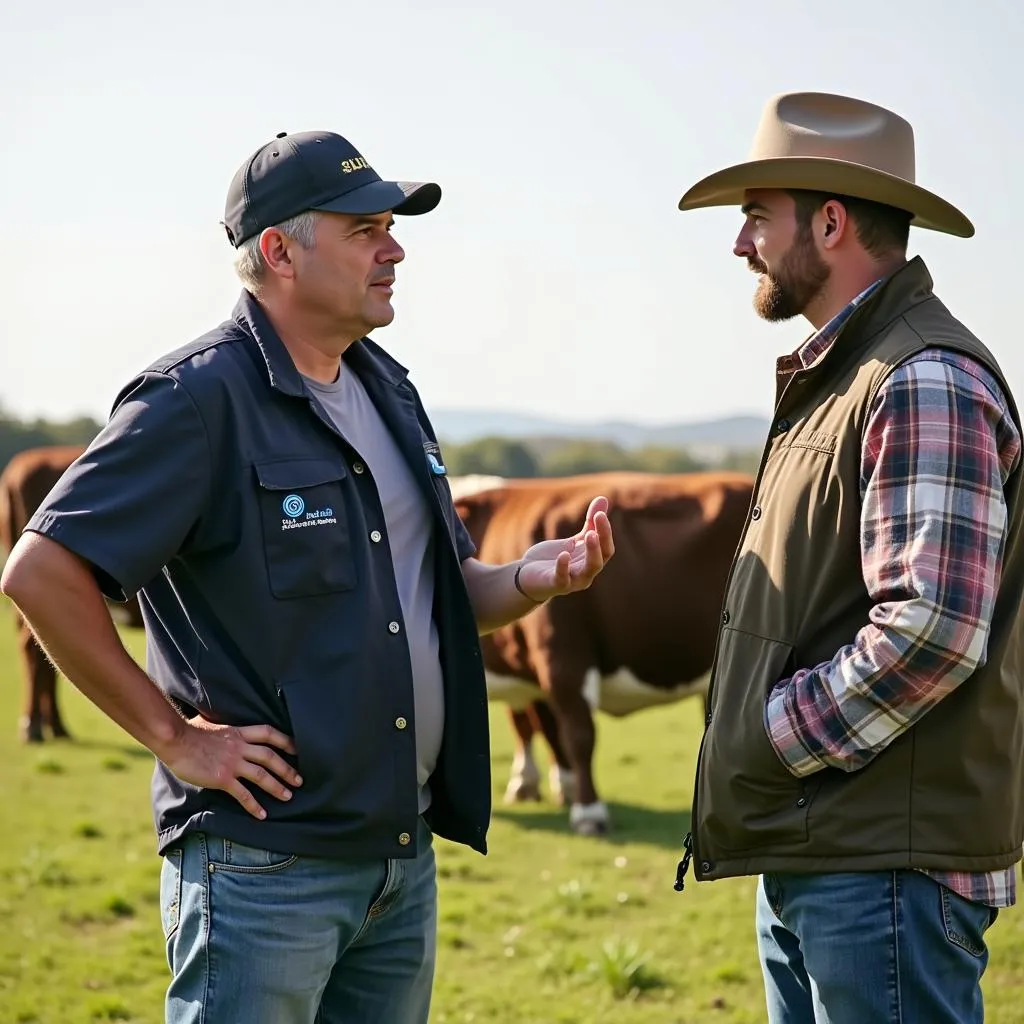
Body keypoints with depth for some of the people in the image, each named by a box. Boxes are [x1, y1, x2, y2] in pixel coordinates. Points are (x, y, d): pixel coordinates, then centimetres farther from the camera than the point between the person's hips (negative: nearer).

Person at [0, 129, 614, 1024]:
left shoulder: (387, 390, 13)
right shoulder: (201, 397, -13)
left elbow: (443, 593, 21)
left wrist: (534, 579, -1)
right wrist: (174, 736, -15)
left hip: (404, 856, 8)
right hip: (264, 866, -8)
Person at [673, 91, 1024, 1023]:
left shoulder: (926, 383, -16)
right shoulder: (834, 378, 17)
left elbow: (931, 630, -25)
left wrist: (775, 741, -15)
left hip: (887, 867, -10)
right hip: (804, 858, 10)